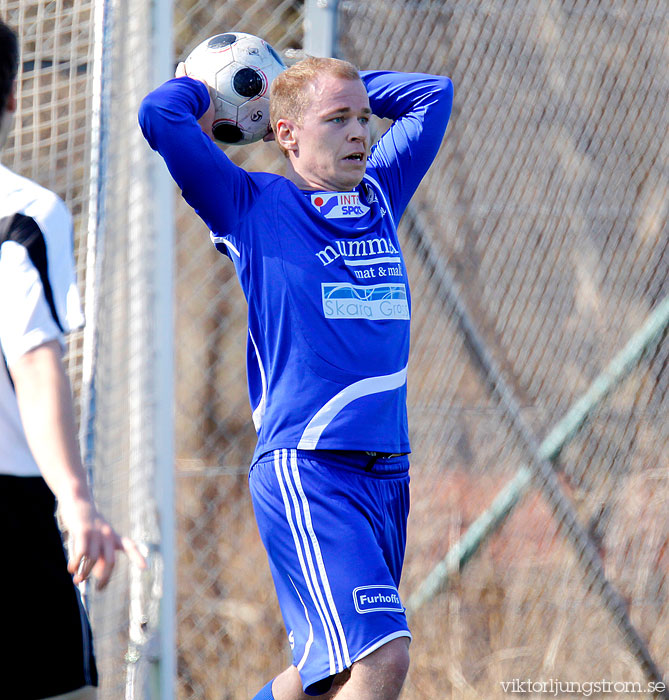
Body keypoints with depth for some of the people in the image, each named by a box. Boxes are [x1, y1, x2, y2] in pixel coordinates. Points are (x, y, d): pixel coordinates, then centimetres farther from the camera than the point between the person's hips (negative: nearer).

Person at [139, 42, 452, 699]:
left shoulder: (378, 196, 15)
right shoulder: (252, 206, -2)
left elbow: (432, 94, 28)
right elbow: (159, 116, -12)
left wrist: (328, 82, 22)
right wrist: (195, 89, 8)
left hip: (388, 471, 7)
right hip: (304, 470, -7)